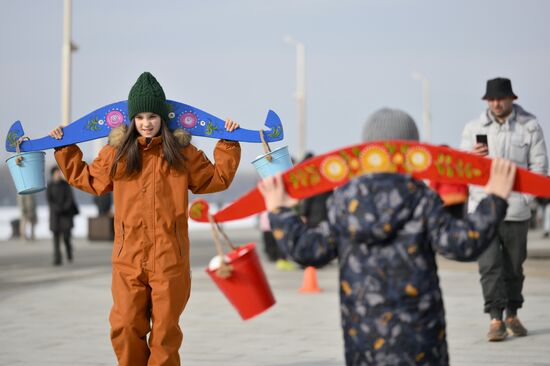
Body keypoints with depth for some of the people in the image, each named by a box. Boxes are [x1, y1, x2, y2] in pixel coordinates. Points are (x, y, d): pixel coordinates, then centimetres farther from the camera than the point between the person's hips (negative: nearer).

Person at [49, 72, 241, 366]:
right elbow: (89, 180, 24)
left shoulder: (182, 152, 6)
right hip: (128, 257, 1)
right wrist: (65, 149, 24)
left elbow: (216, 179, 17)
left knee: (165, 328, 4)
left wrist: (228, 145, 14)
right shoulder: (116, 152, 8)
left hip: (170, 257, -1)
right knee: (125, 327, 0)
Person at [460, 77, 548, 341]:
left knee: (514, 266, 7)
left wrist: (523, 198, -6)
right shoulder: (474, 128, 7)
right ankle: (495, 319, -7)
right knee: (489, 265, -8)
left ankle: (512, 315, 20)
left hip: (516, 210, 0)